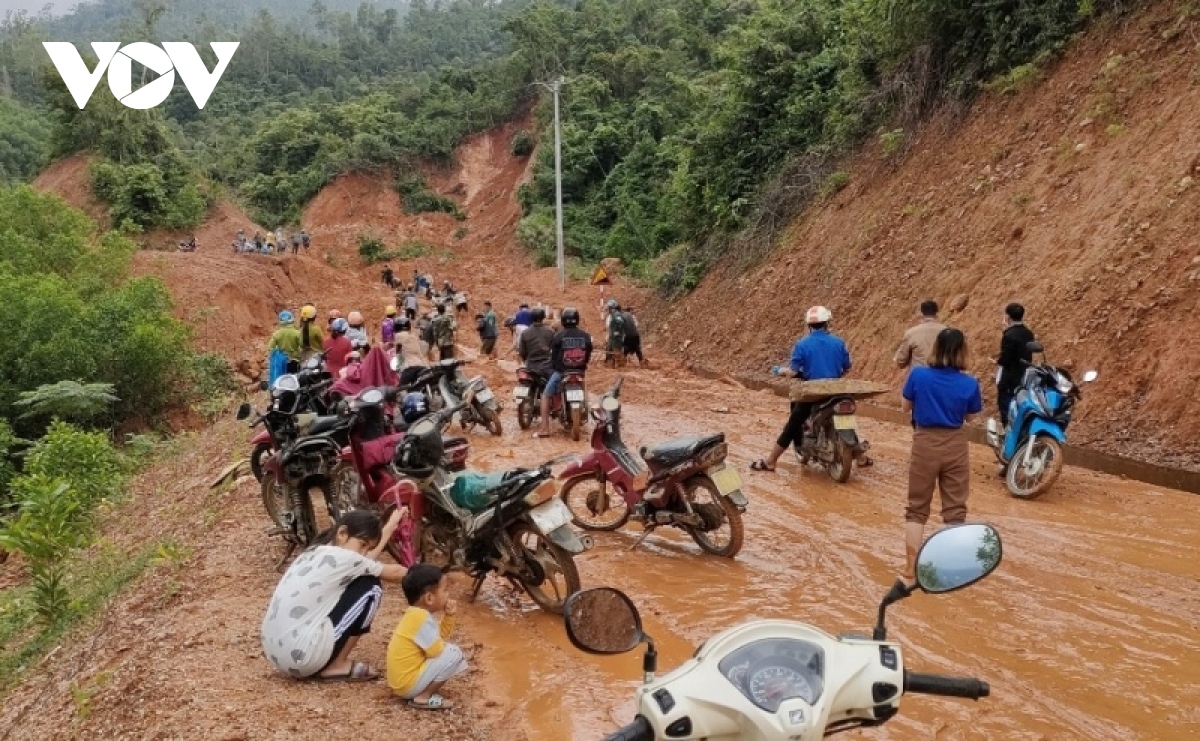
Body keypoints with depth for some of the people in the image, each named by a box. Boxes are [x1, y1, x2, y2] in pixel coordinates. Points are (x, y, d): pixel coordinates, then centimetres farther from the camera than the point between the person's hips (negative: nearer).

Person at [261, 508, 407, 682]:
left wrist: (390, 526, 31)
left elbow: (365, 561, 26)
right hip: (301, 656, -9)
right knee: (371, 588, -1)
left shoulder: (315, 552, 13)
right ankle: (337, 666, 4)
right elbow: (392, 573, 3)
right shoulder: (342, 558, -11)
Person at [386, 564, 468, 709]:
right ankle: (423, 697, -9)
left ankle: (422, 690, 10)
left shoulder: (418, 613, 9)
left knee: (447, 651, 21)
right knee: (454, 653, -14)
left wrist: (448, 616, 4)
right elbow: (436, 650, -22)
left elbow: (440, 635, 20)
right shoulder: (422, 618, -22)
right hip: (408, 683, -10)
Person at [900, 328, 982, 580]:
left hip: (925, 443, 0)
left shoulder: (918, 375, -13)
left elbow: (905, 406, 2)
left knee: (917, 508, 12)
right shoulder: (969, 384, -11)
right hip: (956, 445, 0)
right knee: (955, 509, 12)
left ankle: (912, 566, 13)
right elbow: (970, 417, 4)